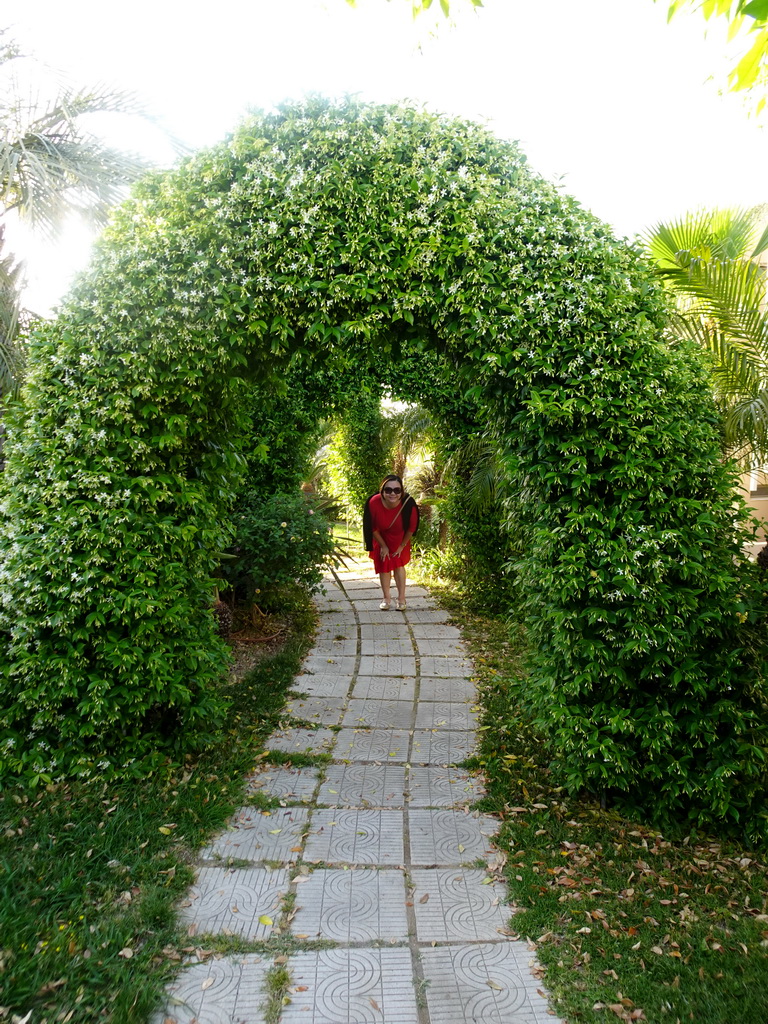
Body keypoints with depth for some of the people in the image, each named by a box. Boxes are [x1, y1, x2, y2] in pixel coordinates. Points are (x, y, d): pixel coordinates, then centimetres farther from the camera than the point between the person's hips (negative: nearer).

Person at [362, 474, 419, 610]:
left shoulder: (408, 503, -35)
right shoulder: (374, 503, -35)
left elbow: (411, 527, -15)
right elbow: (372, 527, -16)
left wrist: (402, 546, -6)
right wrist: (383, 546, -8)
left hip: (400, 538, 0)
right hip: (381, 538, 1)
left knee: (399, 565, 6)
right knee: (383, 566, 7)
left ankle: (401, 599, 17)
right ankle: (386, 599, 20)